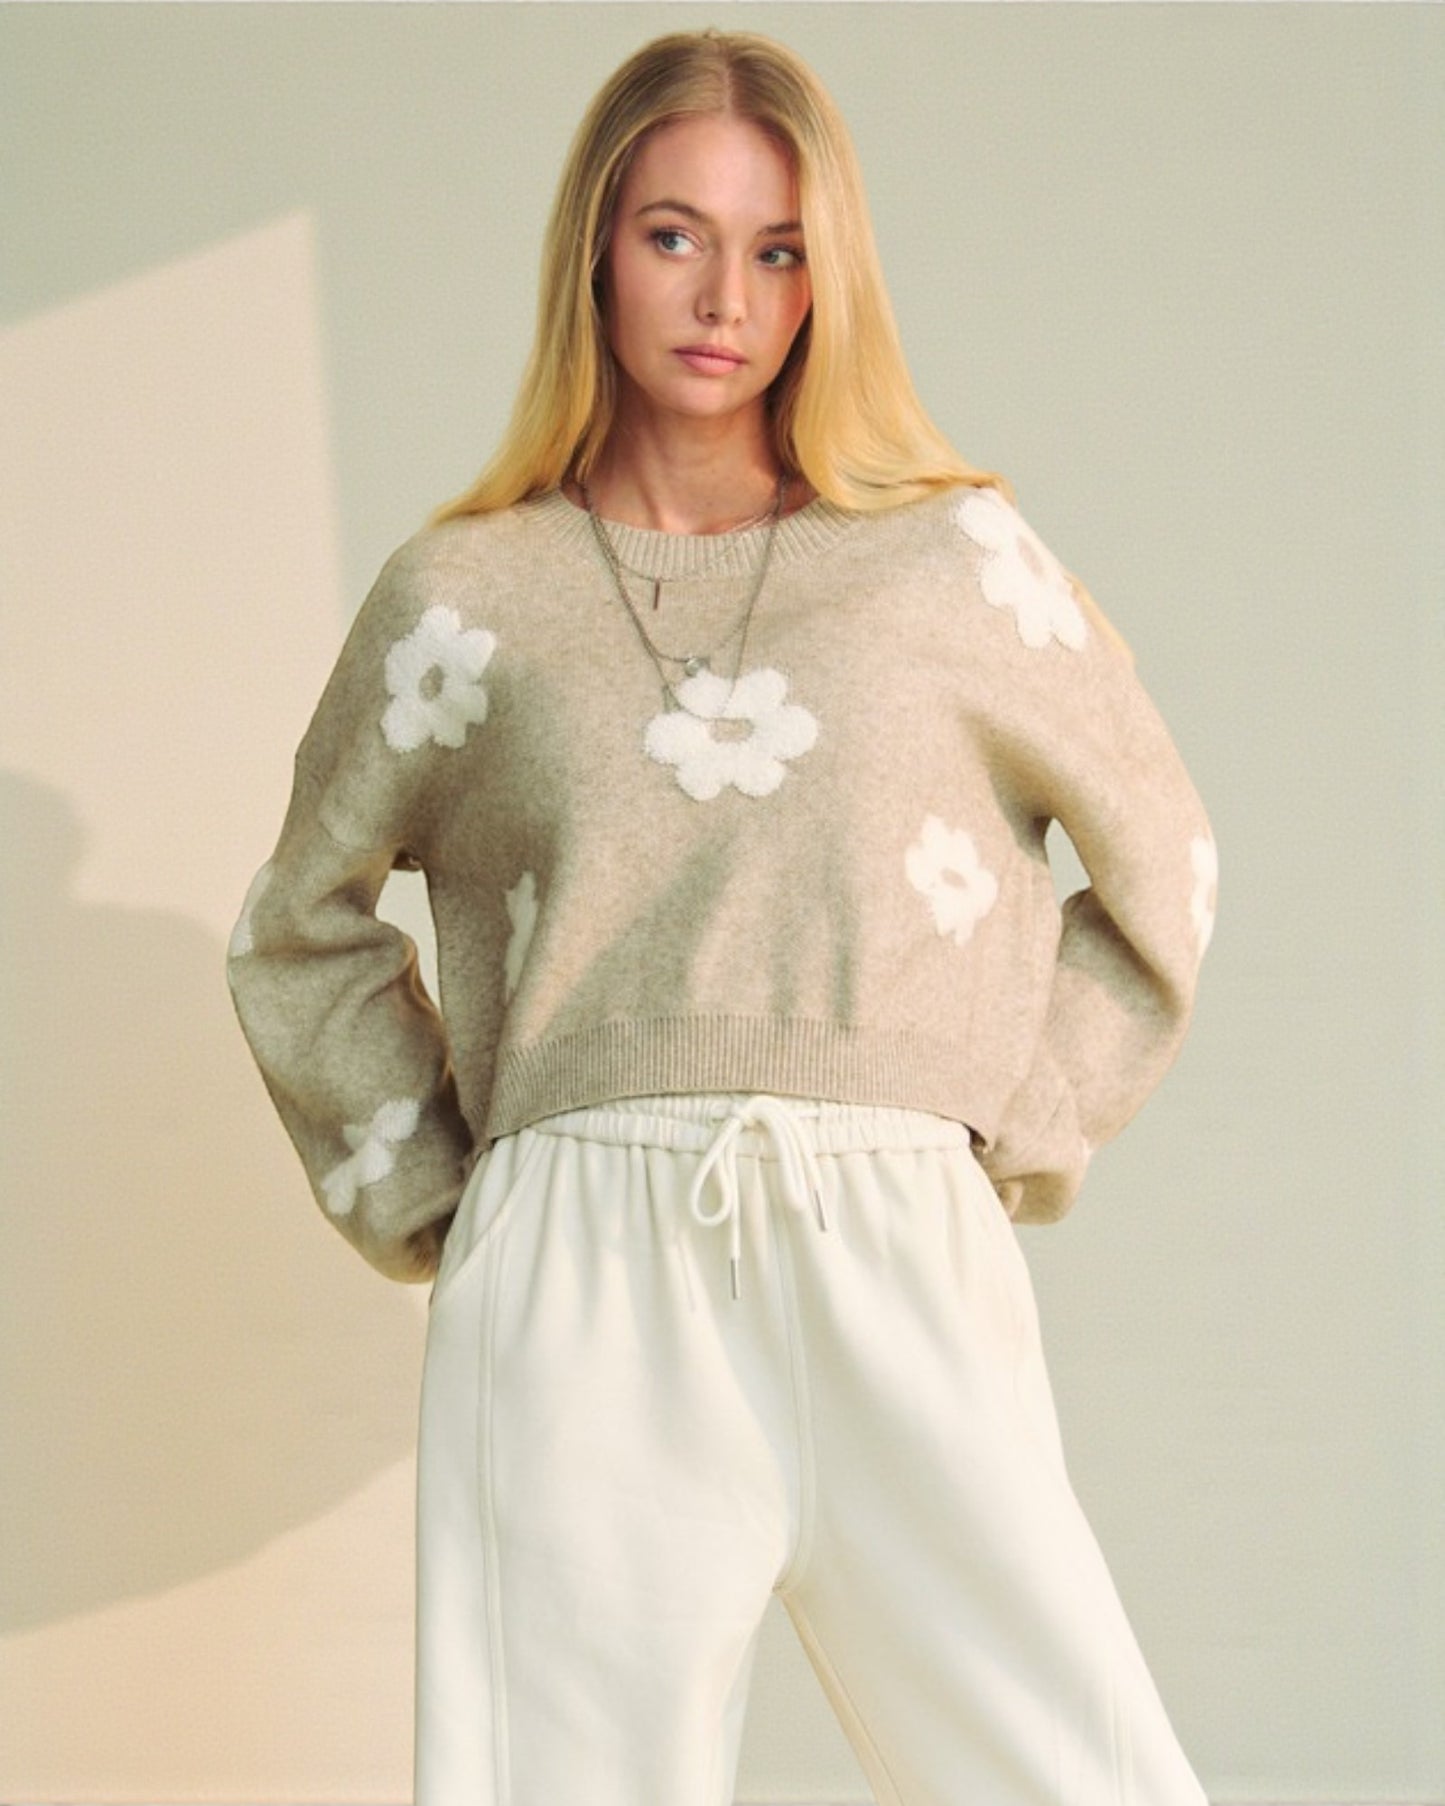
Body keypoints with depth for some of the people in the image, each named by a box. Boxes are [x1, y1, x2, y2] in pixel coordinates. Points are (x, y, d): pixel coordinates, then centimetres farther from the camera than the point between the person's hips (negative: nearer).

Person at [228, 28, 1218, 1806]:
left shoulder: (952, 558, 11)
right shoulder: (463, 593, 11)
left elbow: (1160, 868, 20)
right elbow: (301, 930, 21)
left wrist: (1023, 1139, 11)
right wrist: (425, 1199, 11)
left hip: (900, 1276, 0)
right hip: (577, 1295, 0)